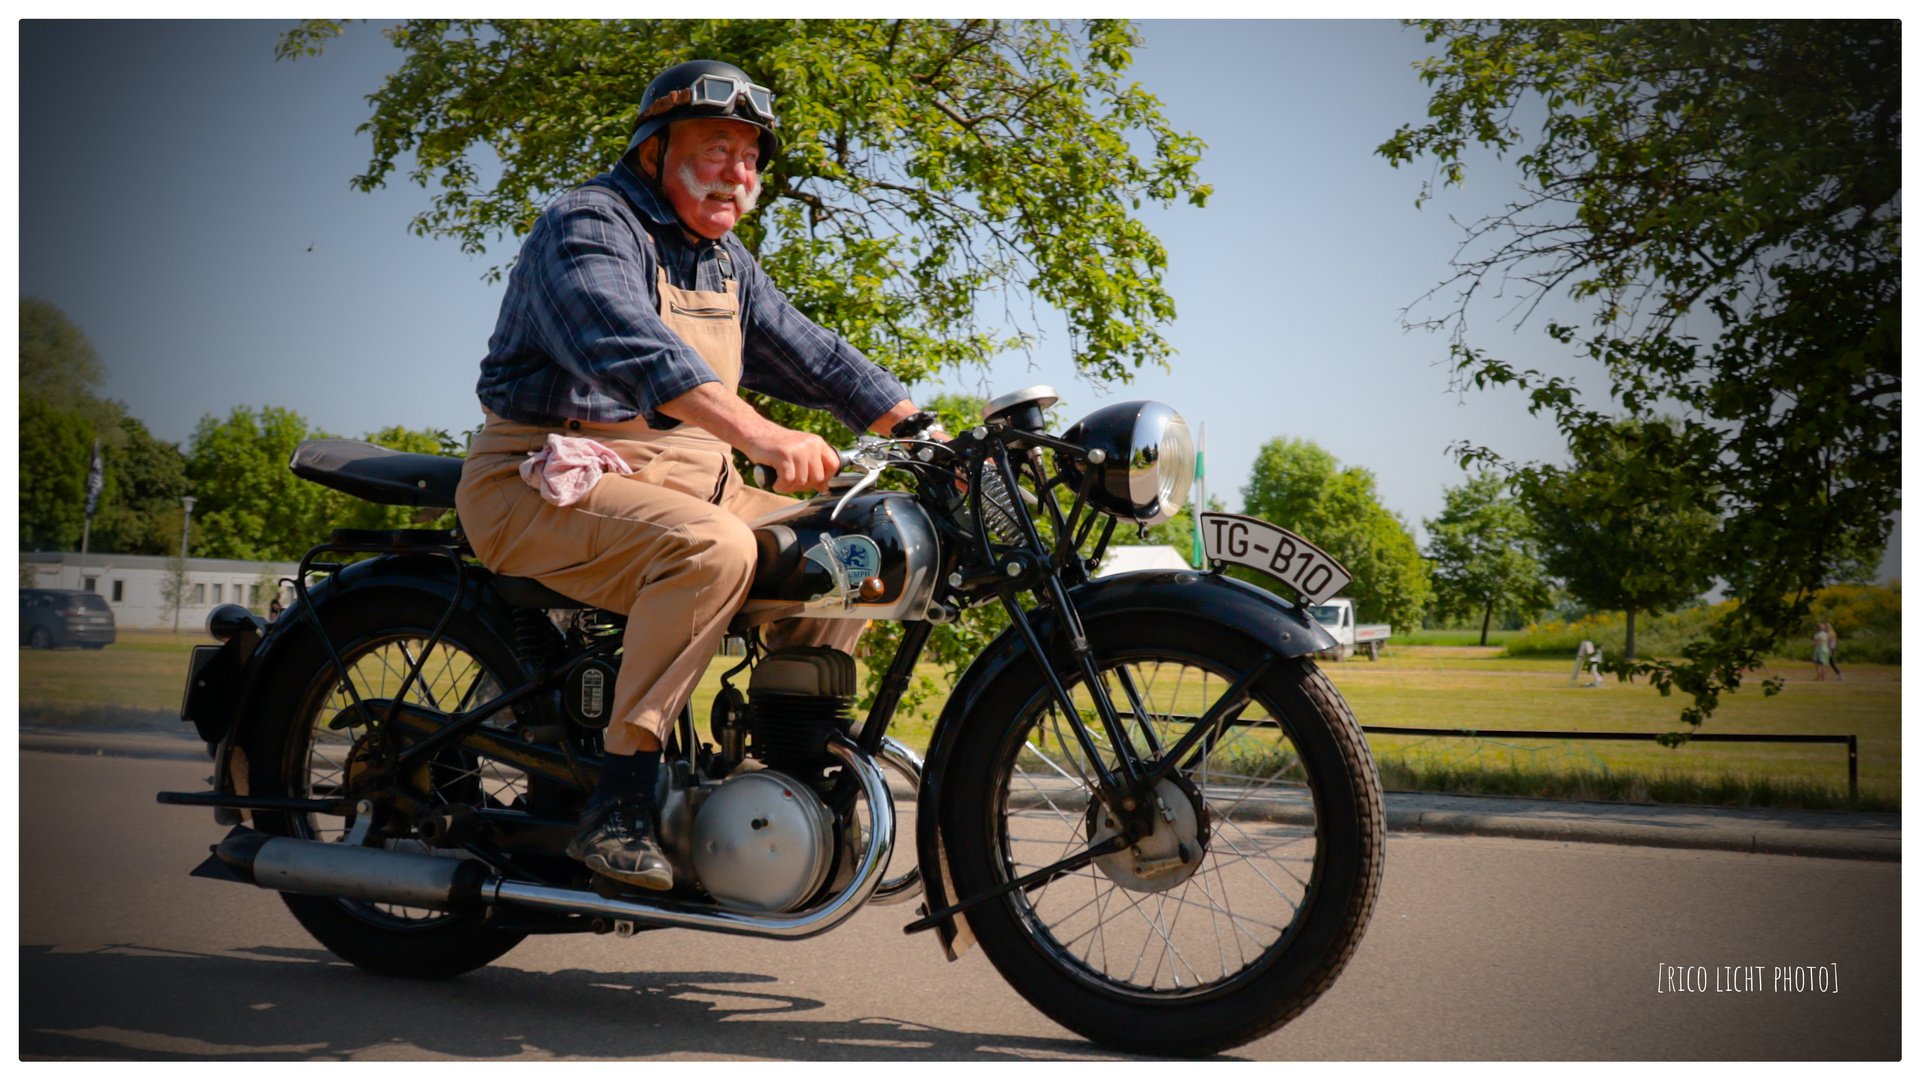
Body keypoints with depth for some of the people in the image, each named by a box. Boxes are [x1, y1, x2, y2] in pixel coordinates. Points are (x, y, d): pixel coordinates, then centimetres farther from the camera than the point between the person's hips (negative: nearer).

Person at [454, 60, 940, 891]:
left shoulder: (725, 262, 20)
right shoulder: (586, 226, -10)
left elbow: (812, 355, 17)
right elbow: (631, 348, -29)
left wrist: (926, 432, 4)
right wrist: (761, 436, -43)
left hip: (686, 481, 9)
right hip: (548, 479, -8)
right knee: (710, 547, -34)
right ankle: (617, 805, -30)